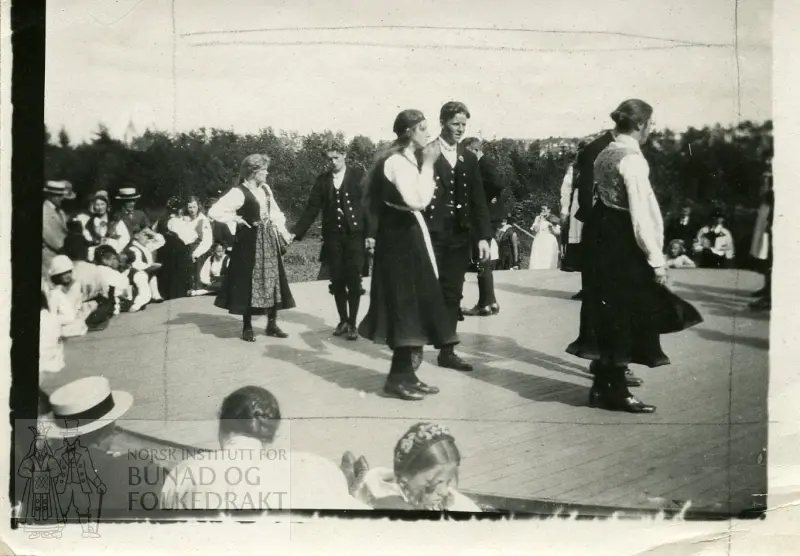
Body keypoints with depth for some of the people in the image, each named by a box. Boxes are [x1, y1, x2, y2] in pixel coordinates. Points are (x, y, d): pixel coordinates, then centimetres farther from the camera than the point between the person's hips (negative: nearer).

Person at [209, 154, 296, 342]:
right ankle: (247, 327, 11)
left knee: (272, 281, 8)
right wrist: (236, 219, -14)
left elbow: (275, 212, 19)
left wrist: (283, 232, 7)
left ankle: (272, 324, 18)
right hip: (250, 242, -7)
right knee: (249, 284, 0)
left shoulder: (265, 189, 8)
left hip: (269, 240, 7)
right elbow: (214, 211, -21)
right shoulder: (239, 192, -14)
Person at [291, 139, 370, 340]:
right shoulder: (322, 180, 9)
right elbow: (312, 209, 6)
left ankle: (352, 323, 6)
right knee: (337, 281, 5)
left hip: (355, 235, -3)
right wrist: (296, 232, -3)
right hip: (332, 237, 3)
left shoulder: (358, 175, 0)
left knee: (353, 281, -3)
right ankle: (343, 320, 19)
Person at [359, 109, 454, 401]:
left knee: (412, 306, 11)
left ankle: (405, 374, 17)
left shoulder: (406, 159, 16)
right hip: (400, 239, -10)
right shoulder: (397, 160, -16)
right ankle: (399, 376, 2)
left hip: (408, 236, 10)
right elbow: (417, 201, -26)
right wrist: (428, 165, -21)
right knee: (405, 306, -6)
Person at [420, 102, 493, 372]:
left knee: (453, 295, 7)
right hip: (431, 234, -5)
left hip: (459, 236, 5)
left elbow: (478, 200, 10)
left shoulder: (469, 159, 12)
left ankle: (447, 351, 14)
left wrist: (483, 236, 1)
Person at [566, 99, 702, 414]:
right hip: (623, 243, -9)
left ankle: (604, 386, 24)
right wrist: (656, 259, -16)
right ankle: (616, 392, 10)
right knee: (623, 317, 1)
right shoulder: (632, 159, -16)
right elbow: (640, 213, -20)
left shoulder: (605, 154, 11)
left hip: (601, 237, 9)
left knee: (609, 315, 15)